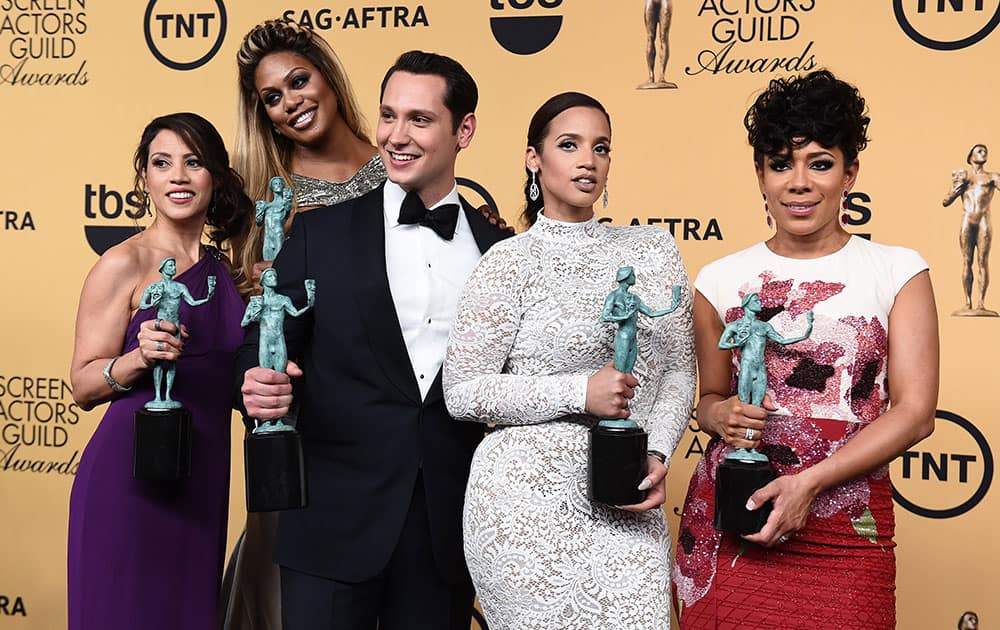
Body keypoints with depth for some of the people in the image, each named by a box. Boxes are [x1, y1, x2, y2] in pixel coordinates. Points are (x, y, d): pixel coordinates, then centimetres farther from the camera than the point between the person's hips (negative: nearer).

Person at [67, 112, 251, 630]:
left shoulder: (221, 267, 11)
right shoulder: (123, 264, -8)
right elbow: (83, 384, -8)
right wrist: (140, 357, -24)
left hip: (204, 475, 6)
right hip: (132, 472, -6)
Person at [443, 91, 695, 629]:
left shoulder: (654, 249, 8)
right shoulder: (510, 262, -4)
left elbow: (679, 368, 11)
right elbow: (462, 393, -6)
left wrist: (657, 453, -6)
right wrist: (580, 393, -15)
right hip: (528, 499, -3)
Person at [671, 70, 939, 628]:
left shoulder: (899, 272, 1)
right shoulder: (721, 280, 5)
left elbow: (915, 412, -4)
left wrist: (808, 482, -14)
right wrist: (722, 416, -8)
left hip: (845, 536, -1)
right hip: (727, 526, 1)